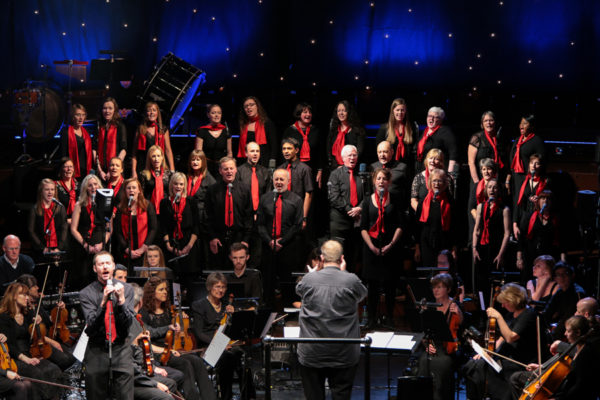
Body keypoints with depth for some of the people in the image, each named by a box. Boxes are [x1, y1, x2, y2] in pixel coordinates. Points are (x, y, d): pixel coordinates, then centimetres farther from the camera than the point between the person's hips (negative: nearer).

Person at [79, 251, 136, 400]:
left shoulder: (126, 289, 4)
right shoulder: (86, 293, -2)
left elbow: (129, 322, -3)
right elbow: (92, 324, -13)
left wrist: (121, 300, -19)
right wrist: (103, 302, -26)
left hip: (121, 350, 1)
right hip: (97, 352, -1)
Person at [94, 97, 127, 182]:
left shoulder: (120, 127, 4)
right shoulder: (98, 127, 12)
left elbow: (123, 150, -4)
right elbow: (94, 149, 5)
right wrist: (99, 170, -5)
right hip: (101, 169, 2)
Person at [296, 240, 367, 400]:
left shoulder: (309, 279, -7)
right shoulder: (351, 280, -11)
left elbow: (298, 290, 16)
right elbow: (362, 294, 11)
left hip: (311, 354, 1)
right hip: (344, 355, -1)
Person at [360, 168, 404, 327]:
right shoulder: (368, 201, 6)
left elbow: (400, 226, 0)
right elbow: (363, 227, 4)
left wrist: (391, 244, -10)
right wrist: (371, 246, -9)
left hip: (391, 247, -1)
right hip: (372, 247, 1)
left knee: (390, 284, 2)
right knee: (373, 284, 3)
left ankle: (389, 317, 12)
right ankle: (372, 318, 11)